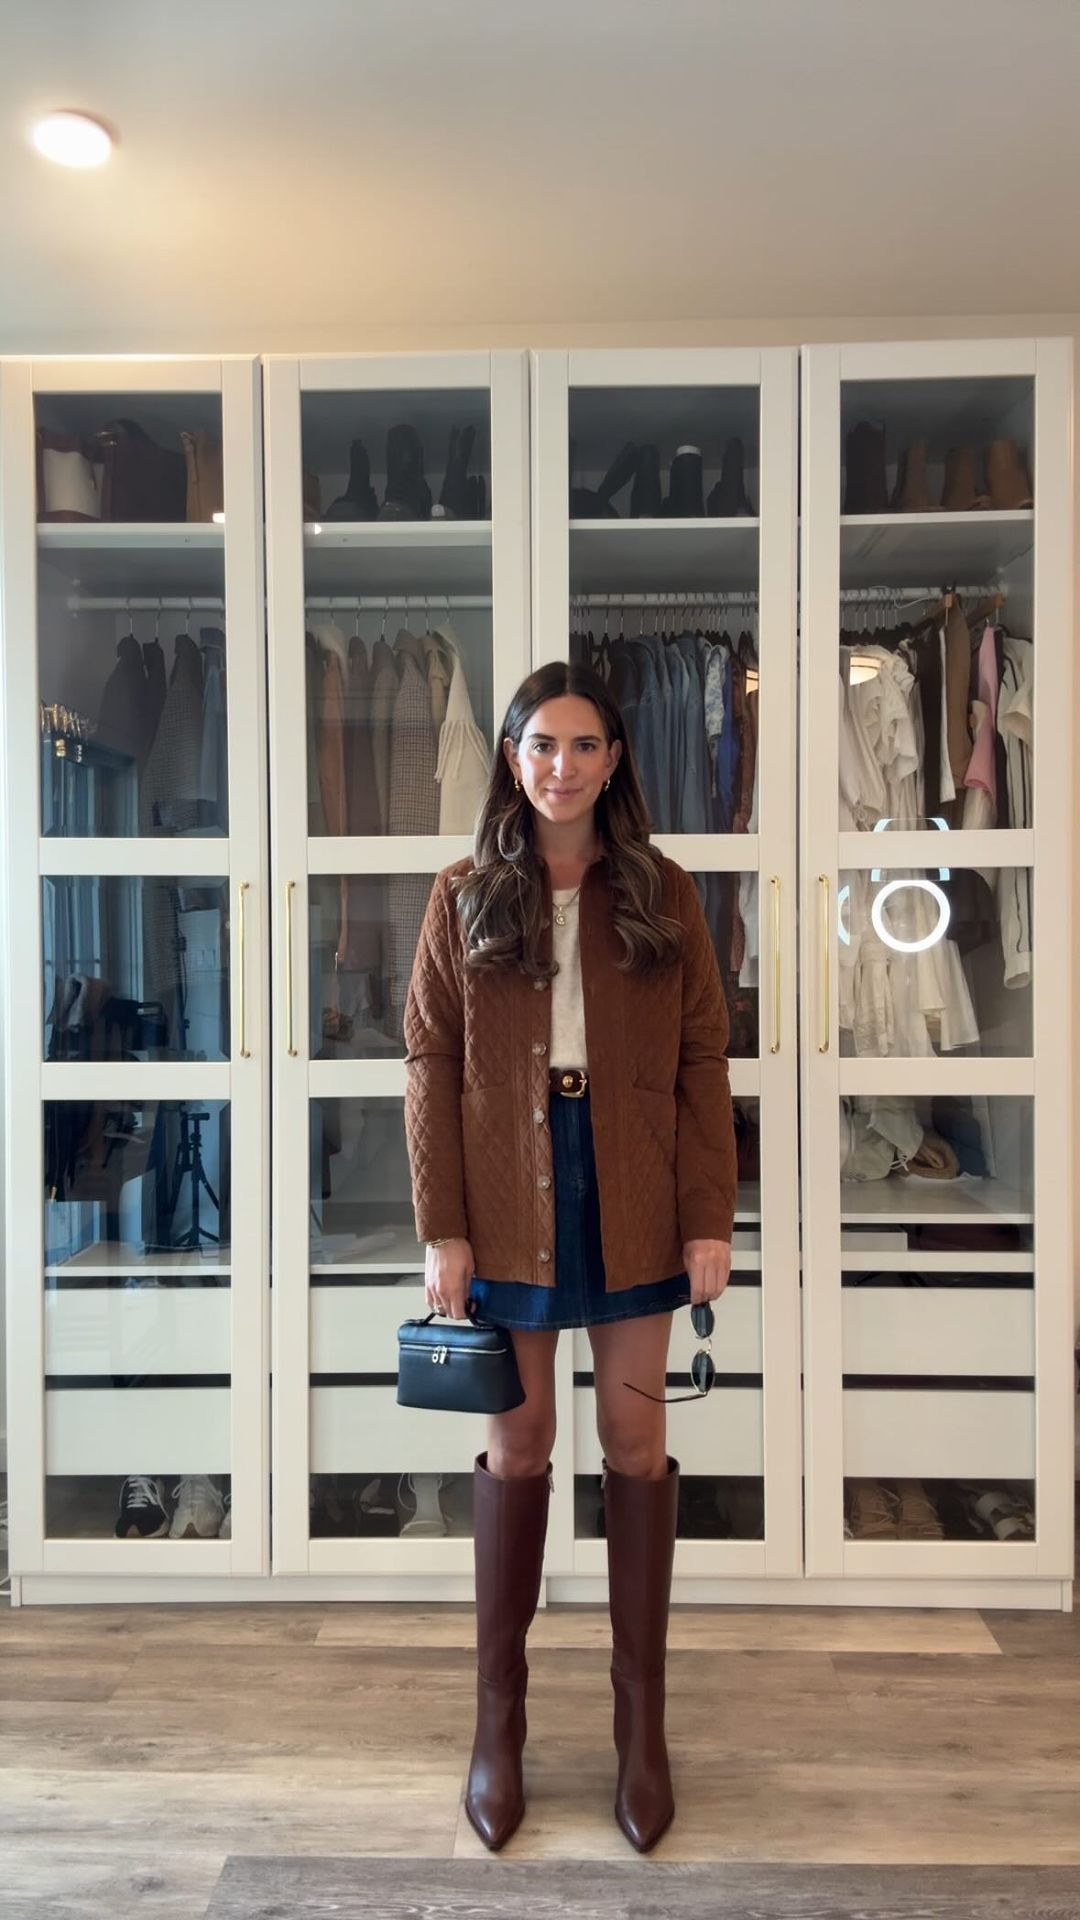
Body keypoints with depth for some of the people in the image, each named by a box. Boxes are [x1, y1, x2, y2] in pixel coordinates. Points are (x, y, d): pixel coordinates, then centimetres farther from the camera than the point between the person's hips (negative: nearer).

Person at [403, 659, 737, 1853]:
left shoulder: (663, 895, 2)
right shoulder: (465, 899, 1)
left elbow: (703, 1063, 1)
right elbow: (430, 1065, -2)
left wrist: (711, 1220, -5)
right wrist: (442, 1230, -7)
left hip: (634, 1200, 1)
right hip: (510, 1199, 0)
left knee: (635, 1435, 10)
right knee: (518, 1441, 10)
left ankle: (642, 1713, 26)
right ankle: (499, 1712, 26)